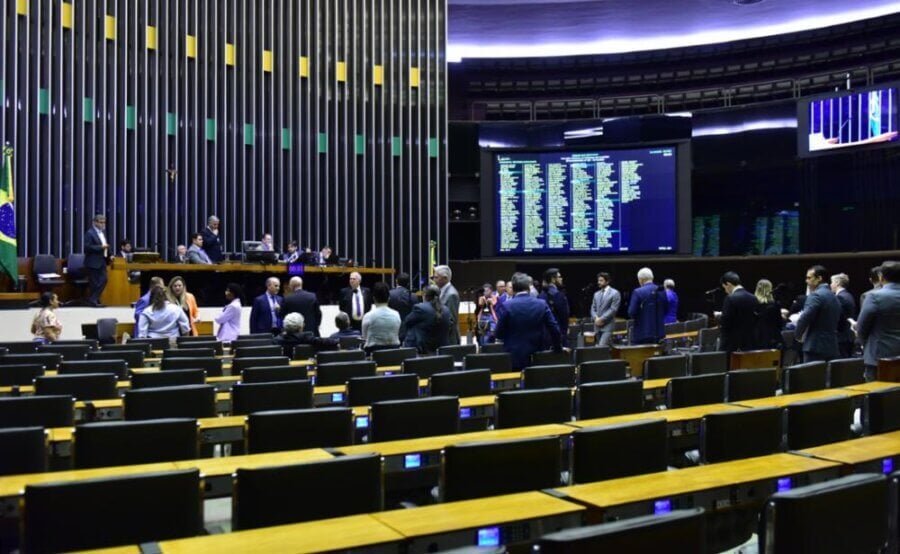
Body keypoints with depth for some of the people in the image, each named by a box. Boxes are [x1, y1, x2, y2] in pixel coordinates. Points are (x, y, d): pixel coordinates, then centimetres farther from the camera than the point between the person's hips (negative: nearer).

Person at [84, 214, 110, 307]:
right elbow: (87, 247, -18)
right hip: (93, 262, -8)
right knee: (94, 283, -2)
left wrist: (109, 255, 9)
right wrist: (101, 247, -24)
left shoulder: (103, 232, 12)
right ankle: (92, 300, 9)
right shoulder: (90, 233, -12)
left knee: (103, 280, 4)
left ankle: (94, 299, 15)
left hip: (102, 261, 8)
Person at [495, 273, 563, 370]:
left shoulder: (507, 306, -9)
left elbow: (499, 334, -4)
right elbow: (554, 329, -1)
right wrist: (558, 349, 14)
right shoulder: (542, 304, -2)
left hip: (514, 358, -3)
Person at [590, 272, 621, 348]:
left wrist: (601, 319, -15)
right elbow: (593, 308, 13)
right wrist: (596, 318, -6)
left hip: (608, 326, -6)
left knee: (602, 346, -19)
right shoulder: (596, 294, 17)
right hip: (597, 326, 6)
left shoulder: (615, 293, -3)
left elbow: (613, 309, -11)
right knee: (602, 346, 8)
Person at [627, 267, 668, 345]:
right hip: (659, 332, 6)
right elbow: (666, 310, 12)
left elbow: (631, 313, -12)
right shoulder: (662, 291, 5)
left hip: (642, 333, -5)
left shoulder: (638, 292, -12)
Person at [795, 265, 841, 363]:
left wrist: (799, 335, -3)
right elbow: (835, 322, 17)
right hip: (831, 347, 9)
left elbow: (804, 318, -20)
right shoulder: (834, 297, 17)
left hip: (816, 347, -9)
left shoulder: (816, 295, -12)